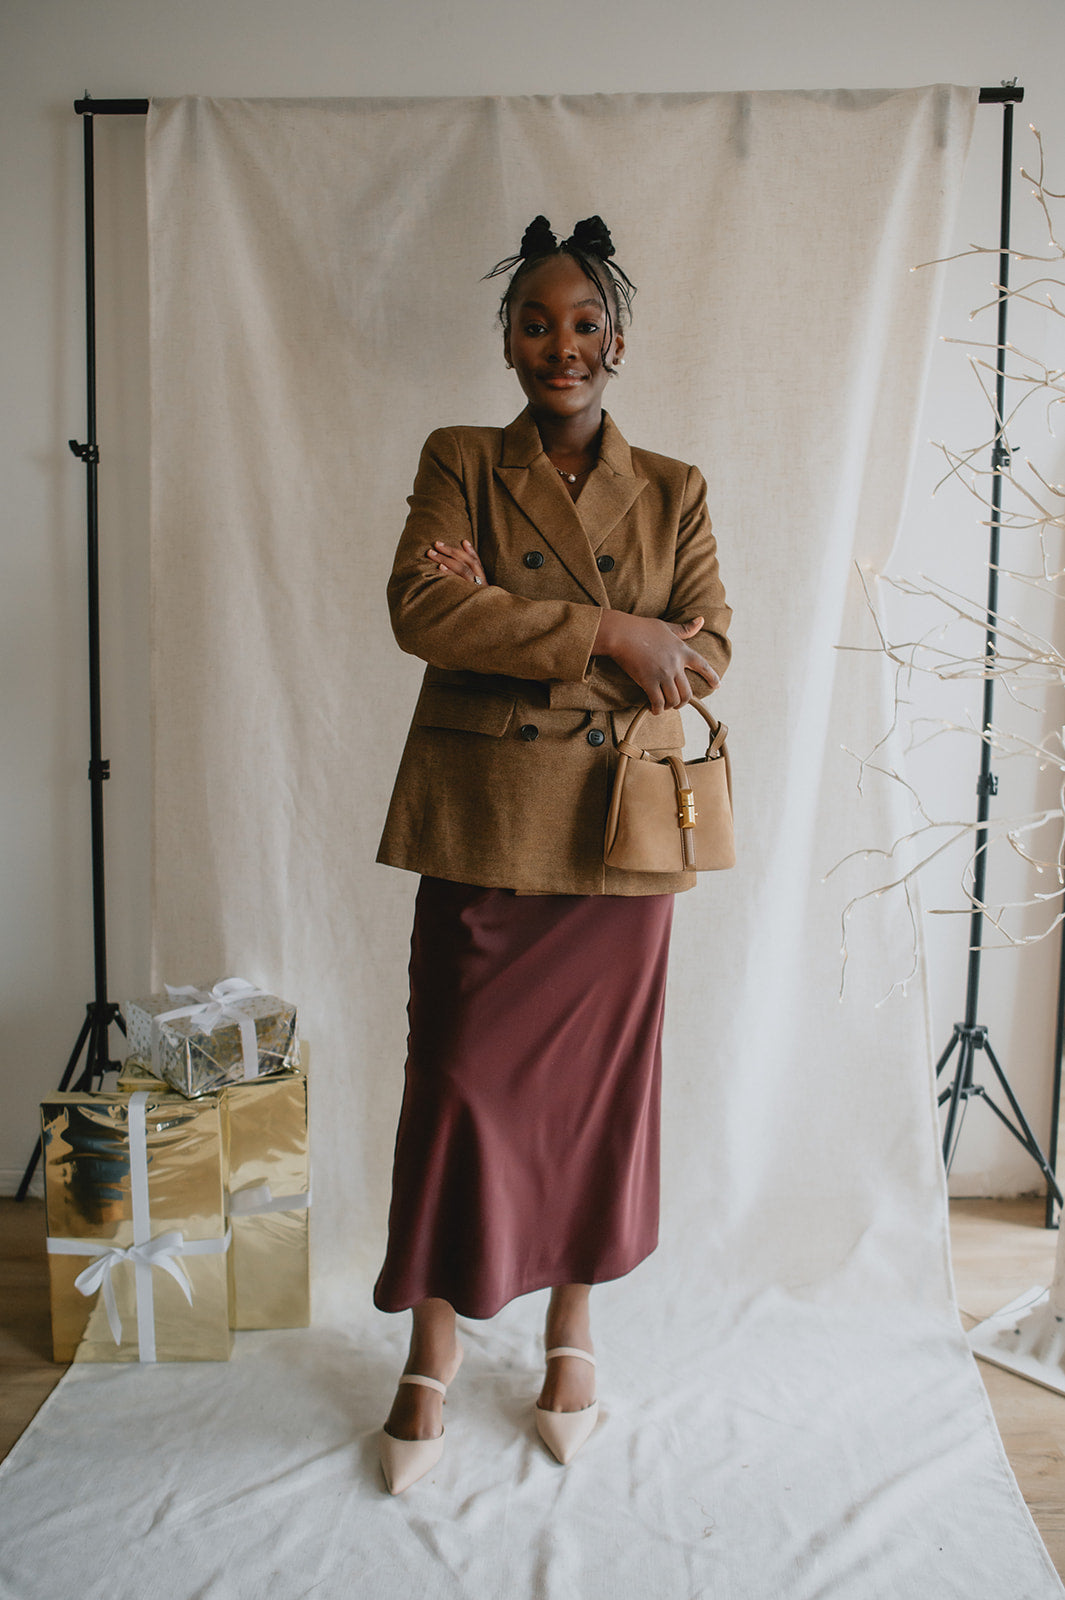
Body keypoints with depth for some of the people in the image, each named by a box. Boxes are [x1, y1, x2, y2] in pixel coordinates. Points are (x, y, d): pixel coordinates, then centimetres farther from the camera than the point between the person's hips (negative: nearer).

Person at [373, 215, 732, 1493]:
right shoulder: (459, 465, 6)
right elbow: (421, 609, -12)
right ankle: (433, 1356, 21)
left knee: (599, 1084, 10)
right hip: (485, 826, -1)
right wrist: (605, 635, -19)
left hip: (619, 829, 2)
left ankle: (572, 1333, 31)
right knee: (462, 1081, 2)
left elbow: (706, 654, -3)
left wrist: (515, 625, -13)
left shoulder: (674, 491, 10)